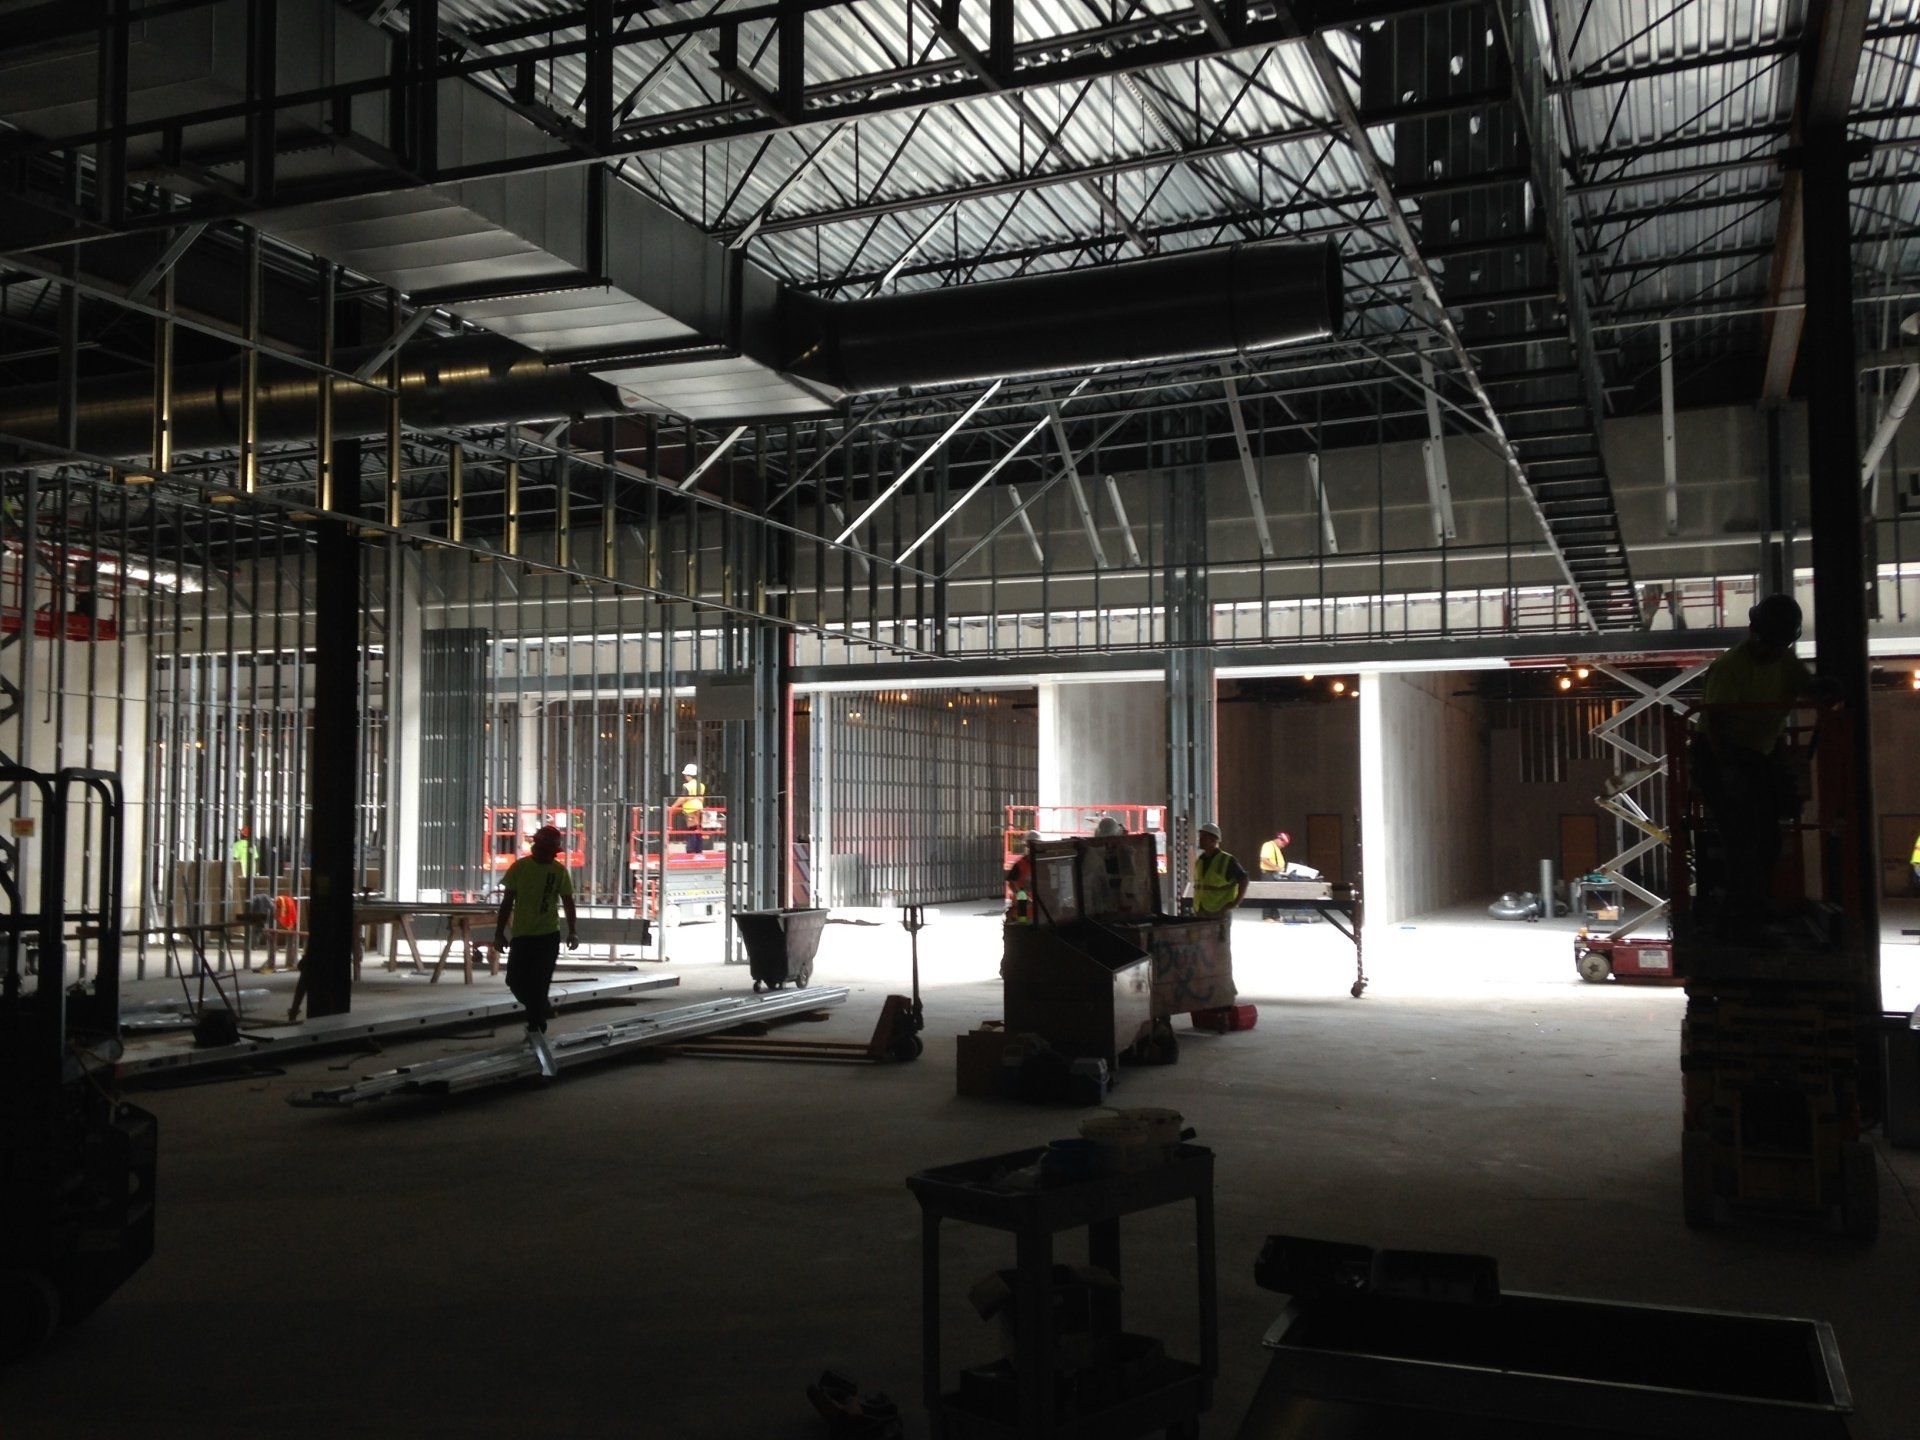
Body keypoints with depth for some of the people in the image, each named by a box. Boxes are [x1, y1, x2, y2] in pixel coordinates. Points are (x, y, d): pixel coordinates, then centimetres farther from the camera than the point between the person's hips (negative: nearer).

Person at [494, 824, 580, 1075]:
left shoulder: (559, 871, -1)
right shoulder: (519, 867, 0)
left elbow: (568, 904, 0)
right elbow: (508, 901, 5)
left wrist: (573, 932, -12)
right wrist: (500, 931, 3)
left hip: (548, 935, -2)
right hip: (521, 934, 2)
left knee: (539, 984, -7)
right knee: (515, 980, 4)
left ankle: (535, 1028, 0)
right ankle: (541, 1011, 28)